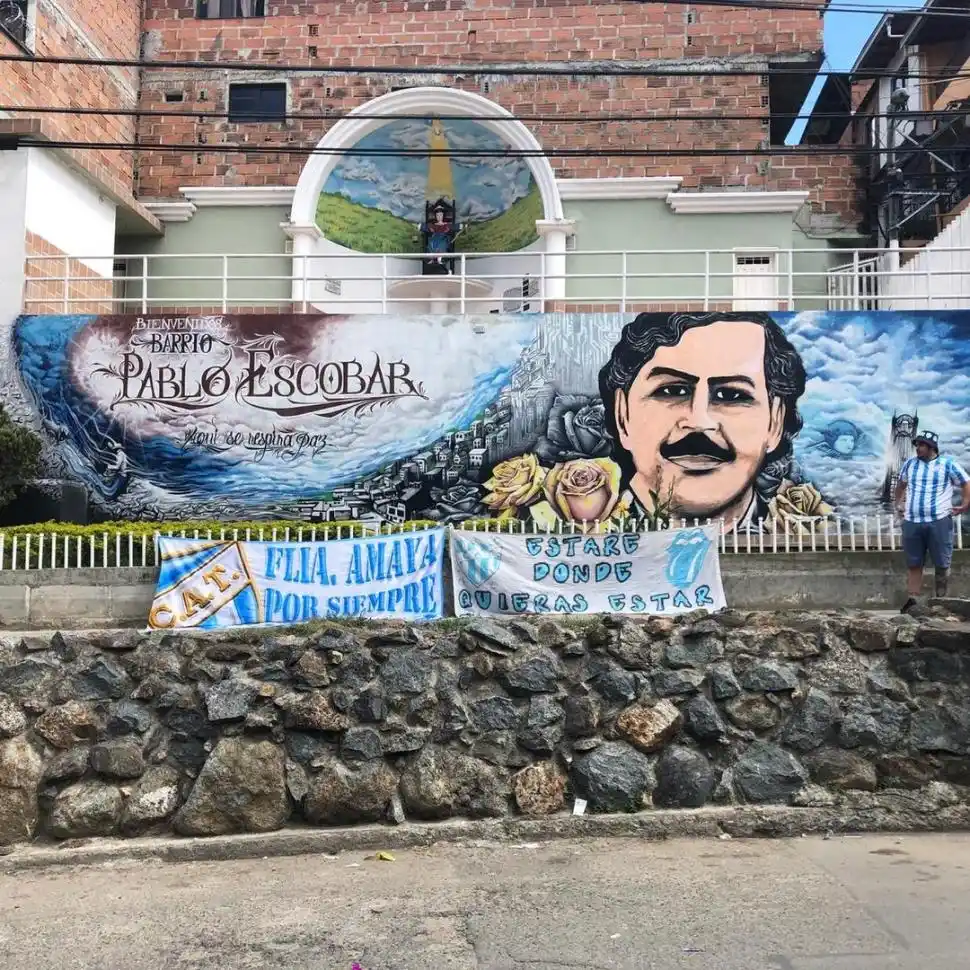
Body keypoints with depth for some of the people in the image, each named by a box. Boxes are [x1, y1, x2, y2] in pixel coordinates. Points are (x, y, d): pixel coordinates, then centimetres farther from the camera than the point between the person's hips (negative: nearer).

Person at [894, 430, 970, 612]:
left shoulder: (947, 463, 0)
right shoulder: (909, 464, 12)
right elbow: (901, 484, 29)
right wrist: (899, 503, 21)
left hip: (939, 522, -3)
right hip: (911, 522, 3)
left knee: (942, 564, 3)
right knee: (913, 564, 5)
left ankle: (941, 600, 12)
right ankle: (911, 599, 8)